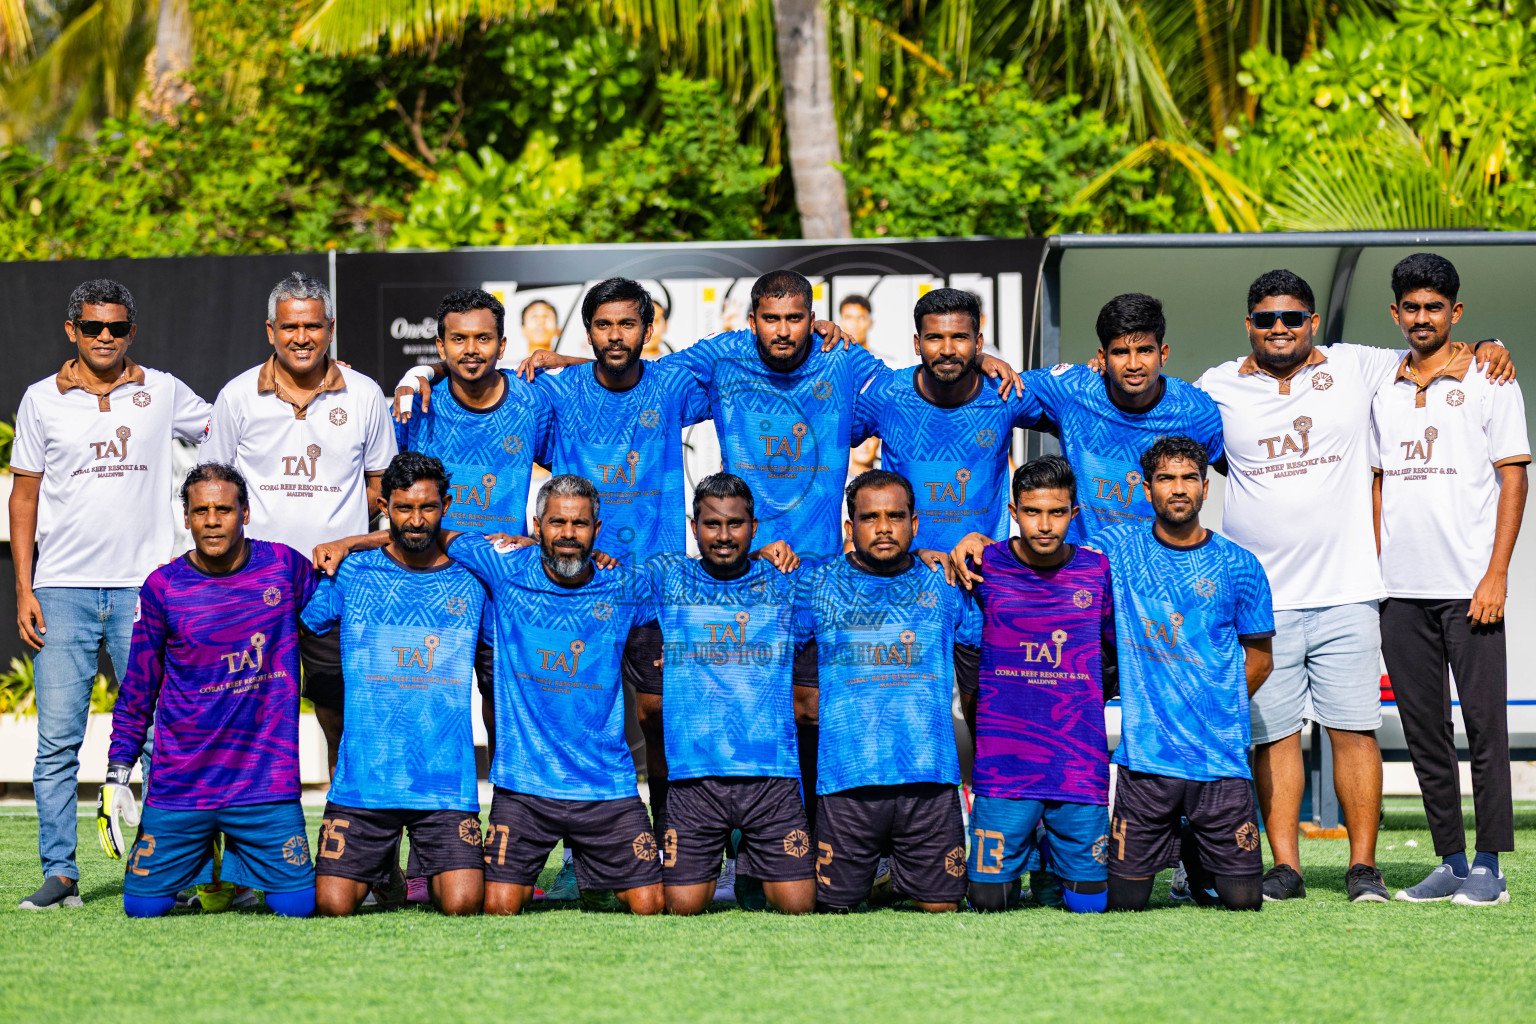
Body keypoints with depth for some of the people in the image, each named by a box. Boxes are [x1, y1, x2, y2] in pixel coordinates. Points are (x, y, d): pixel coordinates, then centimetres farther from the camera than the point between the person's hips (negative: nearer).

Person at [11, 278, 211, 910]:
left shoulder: (162, 392, 8)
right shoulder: (42, 400, 7)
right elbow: (24, 496, 9)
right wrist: (23, 590, 2)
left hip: (145, 587, 0)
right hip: (63, 590, 0)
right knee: (58, 740, -4)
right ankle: (60, 875, 0)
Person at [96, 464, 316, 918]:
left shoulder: (284, 566, 0)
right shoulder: (162, 587, -1)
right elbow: (138, 689, 7)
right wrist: (117, 774, 5)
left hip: (265, 777, 0)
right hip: (179, 782, 0)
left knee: (298, 905, -8)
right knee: (143, 906, -2)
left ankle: (234, 864, 26)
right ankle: (203, 861, 31)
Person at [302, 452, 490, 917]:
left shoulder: (472, 581, 7)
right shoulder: (350, 575, 5)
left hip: (447, 784, 0)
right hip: (363, 779, 0)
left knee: (462, 905, -16)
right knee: (332, 906, -8)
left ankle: (439, 871, 19)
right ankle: (379, 866, 25)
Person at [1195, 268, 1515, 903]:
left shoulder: (1355, 368, 8)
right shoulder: (1220, 386, 8)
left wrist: (1483, 349, 1)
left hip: (1346, 591, 0)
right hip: (1260, 598, 0)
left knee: (1354, 729, -2)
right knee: (1273, 733, 1)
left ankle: (1363, 864, 4)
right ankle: (1285, 867, 7)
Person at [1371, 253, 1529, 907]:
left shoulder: (1488, 381, 0)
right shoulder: (1384, 391, 13)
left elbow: (1513, 479, -3)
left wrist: (1496, 574, -11)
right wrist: (1371, 573, 10)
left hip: (1469, 586, -5)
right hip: (1401, 589, 5)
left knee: (1483, 722, -4)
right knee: (1422, 727, 6)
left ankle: (1489, 865, 1)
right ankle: (1451, 862, 13)